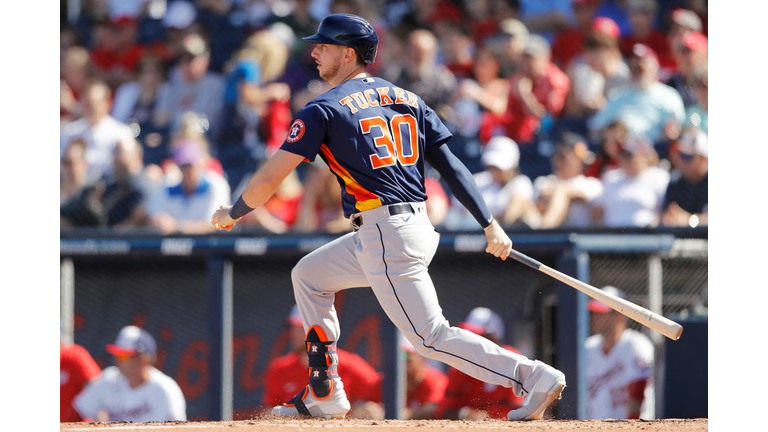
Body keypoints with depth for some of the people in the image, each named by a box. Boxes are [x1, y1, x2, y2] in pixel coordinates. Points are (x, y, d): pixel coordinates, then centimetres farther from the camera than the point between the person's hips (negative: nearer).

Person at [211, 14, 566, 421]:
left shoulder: (323, 110, -4)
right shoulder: (405, 99, 16)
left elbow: (268, 179, -7)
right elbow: (451, 165, 9)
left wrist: (232, 214, 12)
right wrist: (490, 225, 4)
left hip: (387, 236, -9)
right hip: (417, 230, 9)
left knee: (431, 336, -6)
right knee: (308, 275, 22)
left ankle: (534, 375, -16)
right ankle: (323, 395, 22)